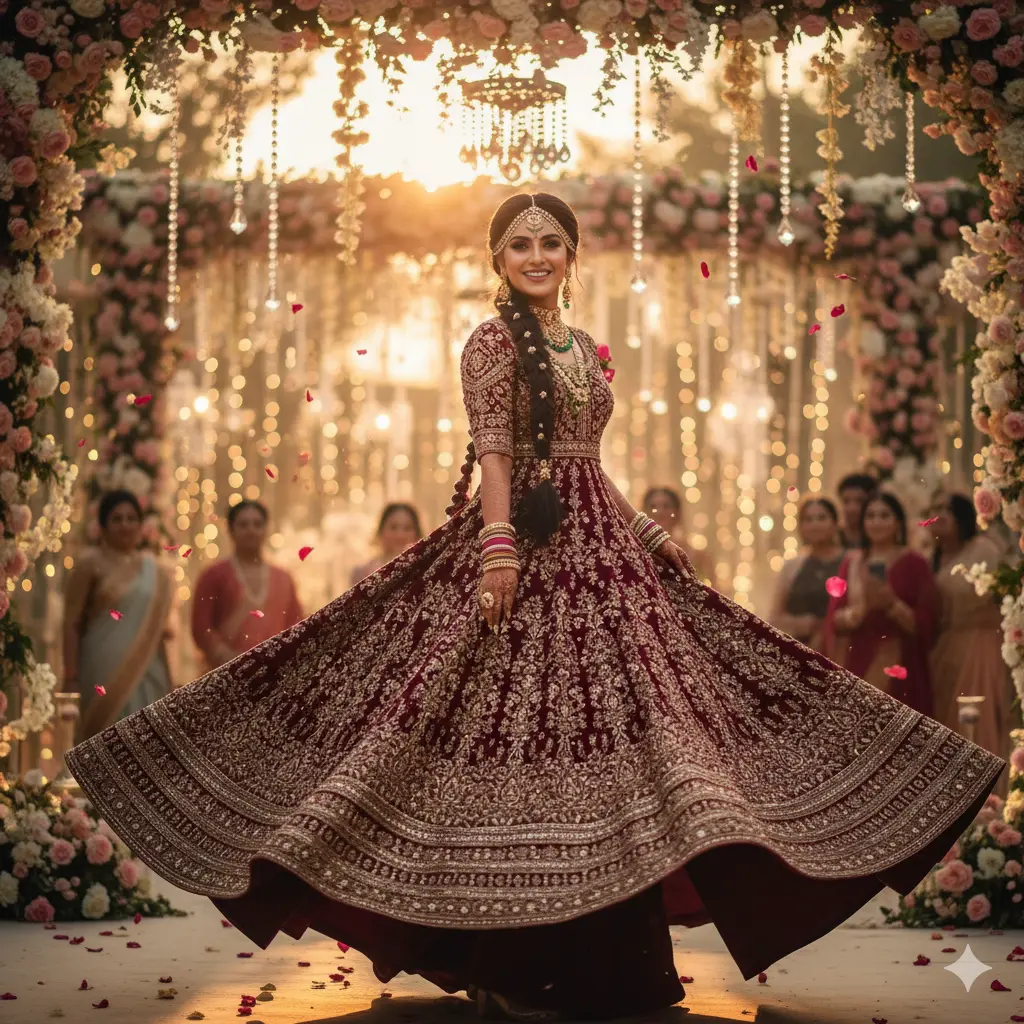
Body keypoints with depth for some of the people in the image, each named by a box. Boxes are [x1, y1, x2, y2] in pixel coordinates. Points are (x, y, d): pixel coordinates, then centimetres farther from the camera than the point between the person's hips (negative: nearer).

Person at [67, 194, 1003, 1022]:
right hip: (522, 548, -7)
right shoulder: (493, 341, -2)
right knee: (509, 743, -7)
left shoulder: (584, 349, 18)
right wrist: (499, 546, -25)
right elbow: (493, 450, -14)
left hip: (598, 552, 7)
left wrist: (649, 534, 23)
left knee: (607, 736, 5)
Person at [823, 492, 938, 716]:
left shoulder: (914, 564, 0)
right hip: (856, 668, 3)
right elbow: (834, 620, 5)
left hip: (897, 671, -3)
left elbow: (924, 625, -4)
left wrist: (891, 604, -19)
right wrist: (861, 608, -14)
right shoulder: (851, 563, 11)